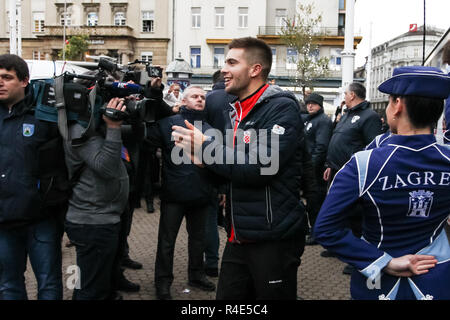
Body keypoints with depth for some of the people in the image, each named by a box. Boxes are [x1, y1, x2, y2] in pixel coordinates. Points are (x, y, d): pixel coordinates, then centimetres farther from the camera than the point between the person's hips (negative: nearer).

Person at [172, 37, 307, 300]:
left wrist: (204, 147, -16)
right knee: (228, 296, 14)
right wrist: (205, 160, 2)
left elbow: (260, 167, -24)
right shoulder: (237, 112, 15)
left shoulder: (282, 108, -12)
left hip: (273, 239, -8)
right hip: (240, 237, 8)